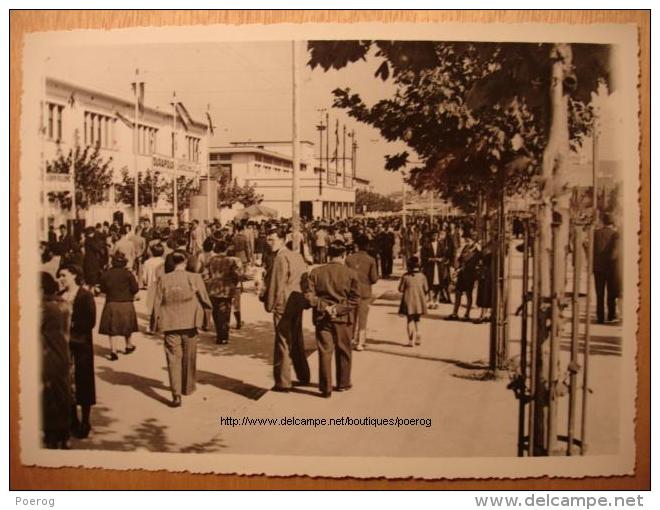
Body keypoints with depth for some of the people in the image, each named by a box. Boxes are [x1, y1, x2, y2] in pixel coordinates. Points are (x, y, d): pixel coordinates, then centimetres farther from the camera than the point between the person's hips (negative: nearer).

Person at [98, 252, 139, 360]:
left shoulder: (106, 274, -4)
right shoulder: (128, 274, -9)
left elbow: (103, 289, 5)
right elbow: (135, 289, -8)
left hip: (111, 304, 0)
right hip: (126, 304, 0)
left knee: (111, 328, 4)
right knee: (127, 326, 20)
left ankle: (113, 351, -6)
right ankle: (128, 345, 36)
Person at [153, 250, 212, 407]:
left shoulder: (163, 279, -5)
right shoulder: (195, 278, -7)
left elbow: (157, 303, 0)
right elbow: (204, 299, -2)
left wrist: (157, 323, 12)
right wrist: (209, 309, 20)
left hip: (170, 325, 0)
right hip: (190, 323, 0)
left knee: (173, 359, 2)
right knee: (189, 358, 17)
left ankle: (176, 394, -7)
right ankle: (188, 387, 32)